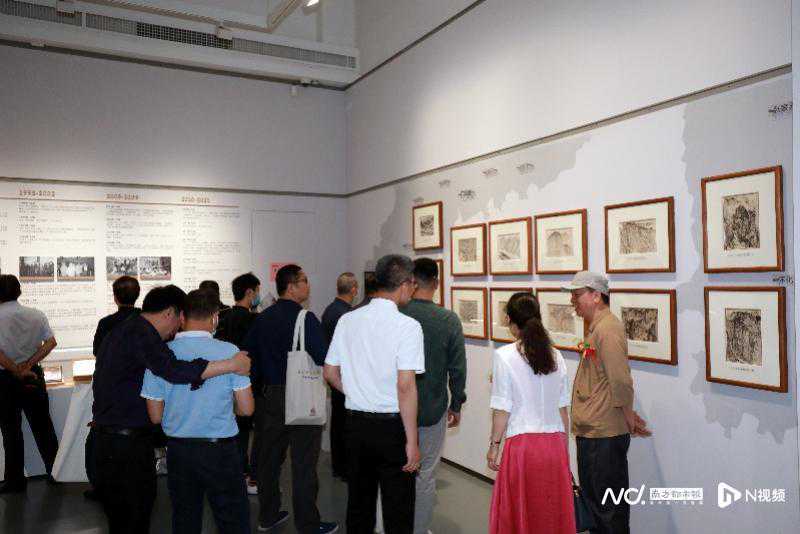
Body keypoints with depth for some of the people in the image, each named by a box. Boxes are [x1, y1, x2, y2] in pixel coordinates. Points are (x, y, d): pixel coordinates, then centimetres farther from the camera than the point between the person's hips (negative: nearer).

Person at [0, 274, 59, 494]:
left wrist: (18, 372, -11)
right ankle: (55, 472, 19)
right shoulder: (36, 315, -2)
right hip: (34, 375, 3)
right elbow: (51, 342, -9)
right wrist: (27, 365, -9)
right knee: (42, 425, 12)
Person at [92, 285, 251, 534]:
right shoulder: (141, 333, -19)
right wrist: (232, 364, -30)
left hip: (109, 439, 10)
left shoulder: (119, 331, 15)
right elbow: (175, 370, -33)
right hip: (129, 445, -10)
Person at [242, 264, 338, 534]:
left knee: (269, 458, 17)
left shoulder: (262, 318, 6)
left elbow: (248, 354, 11)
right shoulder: (305, 318, -15)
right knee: (303, 464, 3)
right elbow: (324, 359, -21)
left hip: (268, 397, 7)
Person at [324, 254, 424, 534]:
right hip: (392, 425, -5)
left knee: (359, 502, 20)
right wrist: (411, 441, -14)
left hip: (356, 423, 6)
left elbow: (330, 373, 8)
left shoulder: (347, 320, 1)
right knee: (397, 510, 8)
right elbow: (405, 386, -20)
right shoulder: (407, 326, -15)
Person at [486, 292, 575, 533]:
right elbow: (563, 408, 8)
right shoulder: (555, 355, 3)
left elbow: (502, 409, -10)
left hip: (522, 443, -4)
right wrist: (564, 446, 18)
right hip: (555, 442, 5)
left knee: (519, 512, 11)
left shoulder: (504, 356, -11)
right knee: (554, 510, 16)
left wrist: (494, 445, 1)